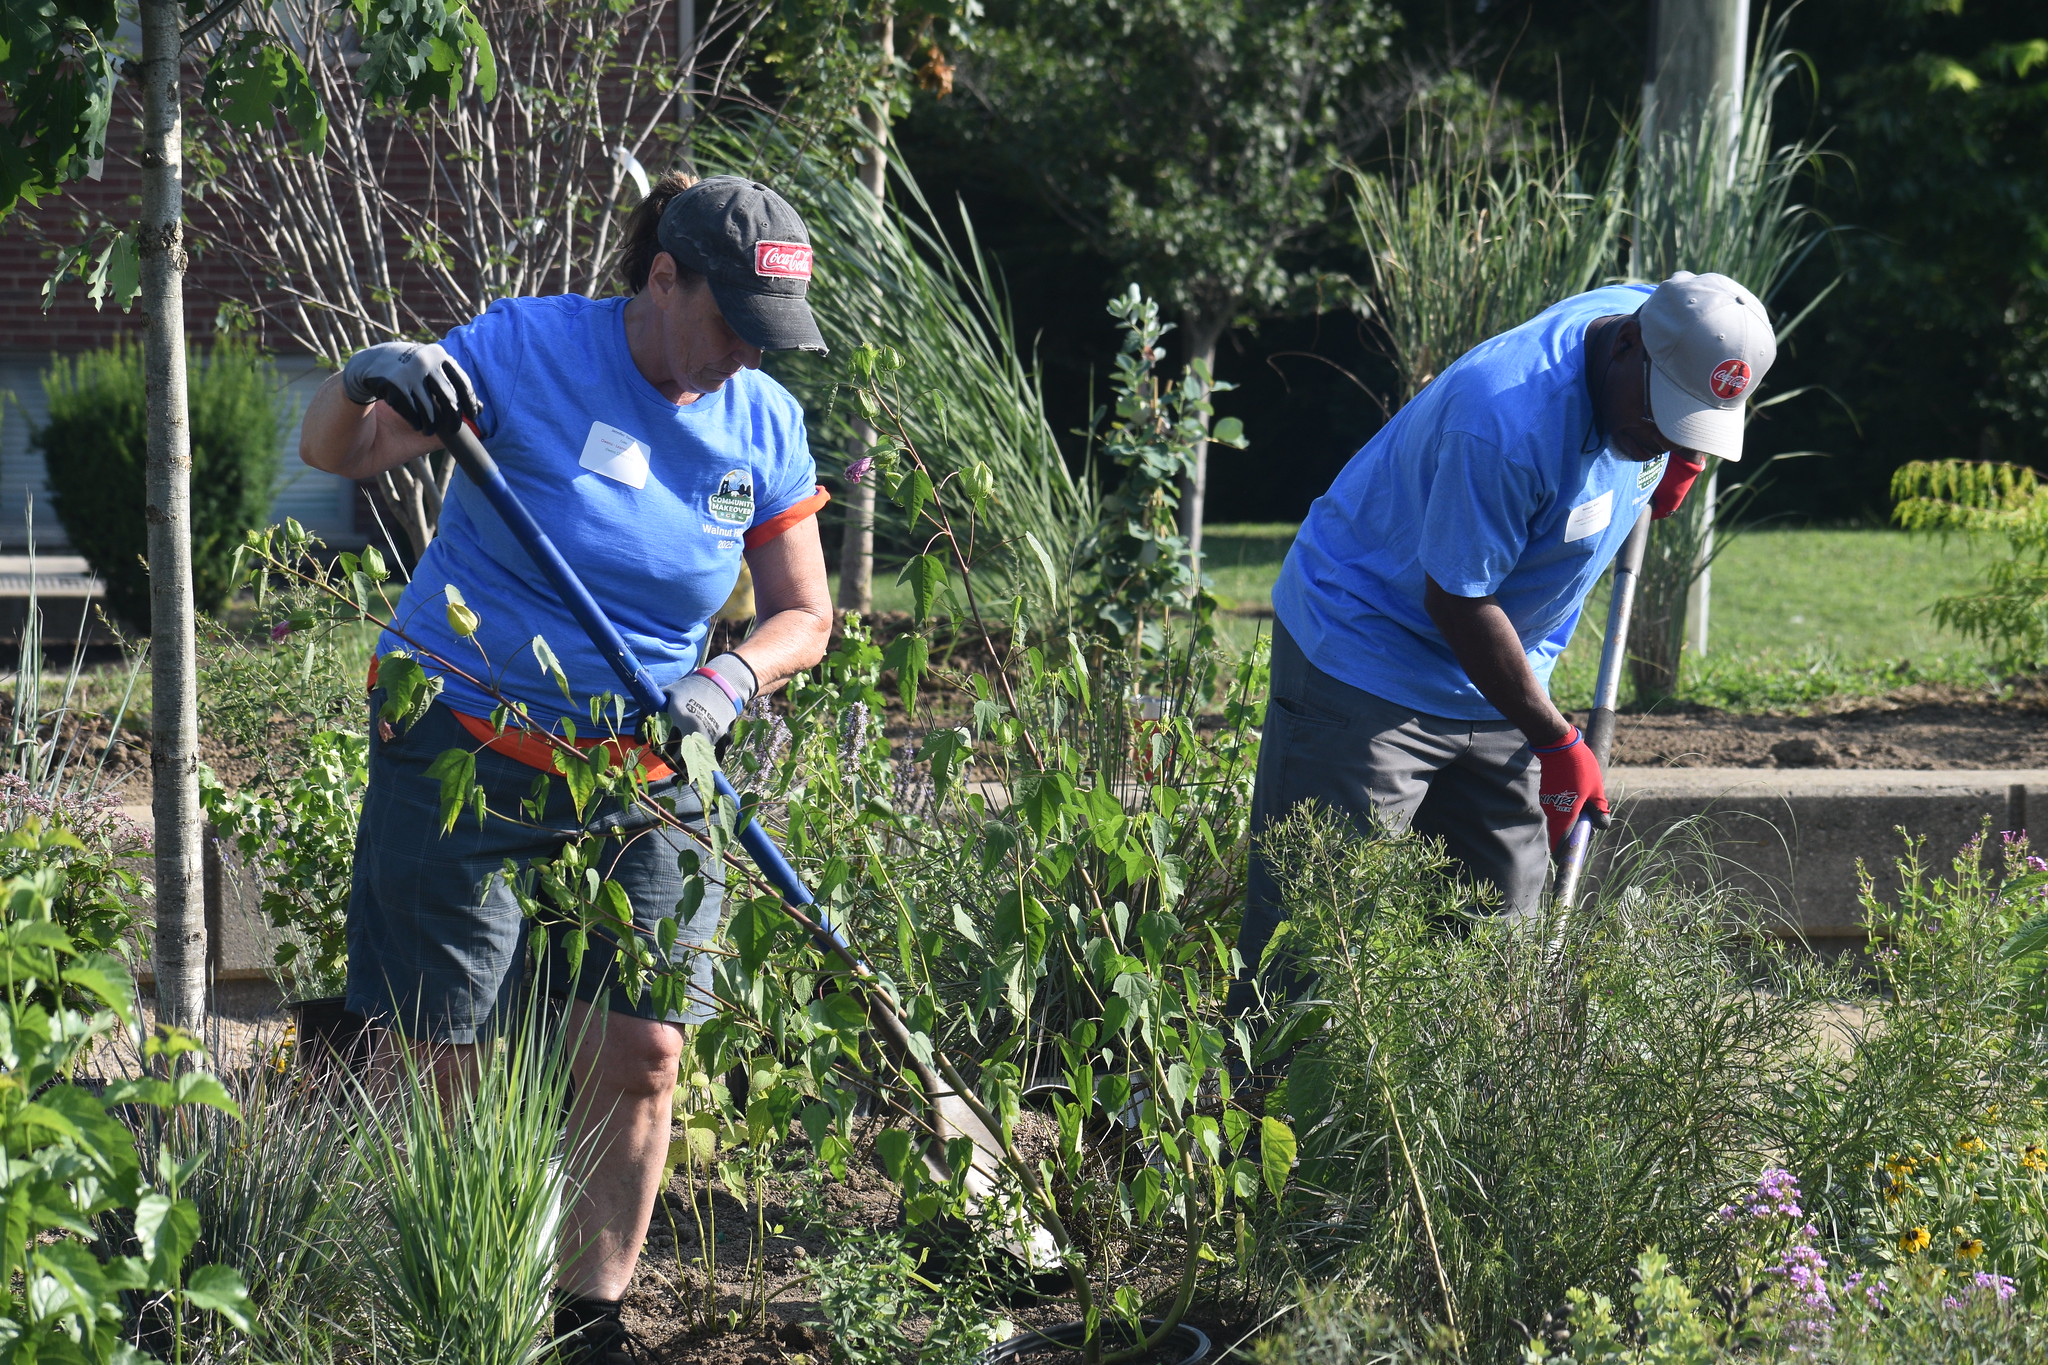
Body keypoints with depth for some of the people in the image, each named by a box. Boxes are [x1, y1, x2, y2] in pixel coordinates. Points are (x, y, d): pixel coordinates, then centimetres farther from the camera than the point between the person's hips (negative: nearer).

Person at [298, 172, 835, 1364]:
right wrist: (374, 383, -32)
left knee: (641, 1048, -3)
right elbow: (332, 452, -8)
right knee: (437, 1060, -3)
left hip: (639, 776, 4)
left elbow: (803, 615, 6)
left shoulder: (762, 422, 1)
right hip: (460, 750, -4)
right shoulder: (529, 348, -11)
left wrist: (731, 680, -15)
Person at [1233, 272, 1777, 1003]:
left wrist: (1677, 463, 1)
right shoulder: (1504, 417, -32)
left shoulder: (1660, 321, -7)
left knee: (1503, 916, 5)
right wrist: (1555, 741, -16)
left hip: (1490, 683, 8)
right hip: (1365, 651, -8)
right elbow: (1457, 601, -24)